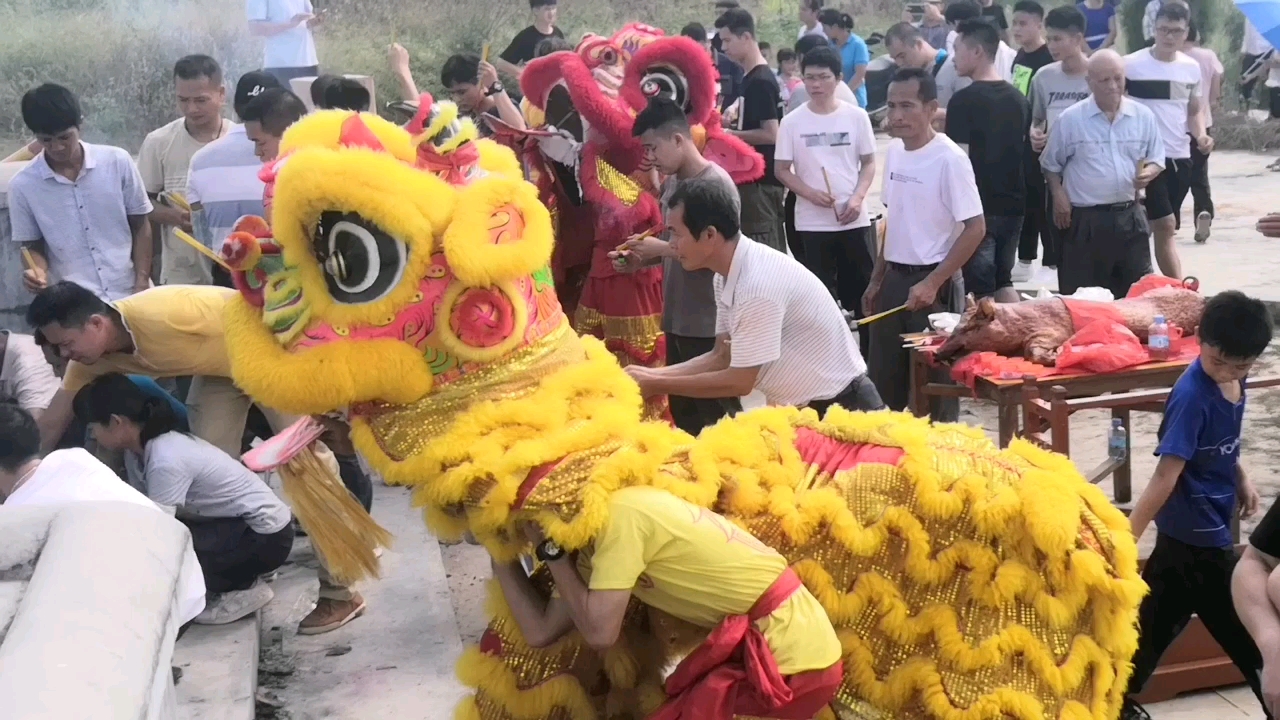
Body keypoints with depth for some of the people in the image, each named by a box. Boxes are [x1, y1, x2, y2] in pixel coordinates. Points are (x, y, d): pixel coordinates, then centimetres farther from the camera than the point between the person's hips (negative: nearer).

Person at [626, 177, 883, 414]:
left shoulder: (759, 283, -27)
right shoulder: (728, 276, -1)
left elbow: (740, 382, -21)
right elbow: (723, 357, 8)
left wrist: (657, 386, -14)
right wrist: (653, 374, -2)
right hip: (798, 409, 8)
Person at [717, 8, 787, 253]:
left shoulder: (761, 81, -16)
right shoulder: (750, 78, 13)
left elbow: (771, 134, -21)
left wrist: (730, 134, -14)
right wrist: (733, 121, 8)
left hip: (761, 180, -10)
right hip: (753, 176, 10)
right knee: (772, 254, 14)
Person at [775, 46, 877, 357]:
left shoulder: (856, 116, -1)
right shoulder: (792, 122, -2)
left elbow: (869, 163, 5)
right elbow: (782, 170, 2)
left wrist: (857, 197, -11)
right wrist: (811, 193, -14)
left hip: (854, 220, 1)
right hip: (812, 223, 0)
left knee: (864, 290, 7)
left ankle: (871, 354, 20)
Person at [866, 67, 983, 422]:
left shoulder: (949, 159, -15)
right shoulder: (893, 150, 7)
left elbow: (975, 229, -16)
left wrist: (933, 283, -18)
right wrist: (877, 279, 15)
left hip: (933, 283, -7)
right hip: (894, 279, 7)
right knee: (882, 381, 13)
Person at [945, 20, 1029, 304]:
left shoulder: (964, 100, -13)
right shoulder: (1018, 98, 9)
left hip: (978, 207, -7)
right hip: (1012, 204, 7)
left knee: (981, 288, 0)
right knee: (1004, 281, 17)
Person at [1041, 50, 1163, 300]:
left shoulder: (1143, 116, 4)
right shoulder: (1070, 119, -3)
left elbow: (1156, 160, 13)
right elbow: (1051, 164, 7)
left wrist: (1149, 173, -9)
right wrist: (1058, 195, -5)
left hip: (1129, 216, 3)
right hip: (1085, 219, -3)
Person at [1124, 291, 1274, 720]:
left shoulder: (1231, 379, 0)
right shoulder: (1193, 395, -25)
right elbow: (1165, 476, -29)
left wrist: (1239, 478, 6)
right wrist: (1125, 539, -30)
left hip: (1192, 529, 8)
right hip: (1197, 532, -8)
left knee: (1155, 619, 16)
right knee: (1247, 631, 5)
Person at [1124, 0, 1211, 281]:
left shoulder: (1192, 68, 8)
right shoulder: (1131, 65, -7)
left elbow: (1194, 111, 17)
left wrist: (1201, 135, -3)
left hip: (1180, 158, 5)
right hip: (1146, 156, -5)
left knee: (1163, 228, 10)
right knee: (1165, 224, -14)